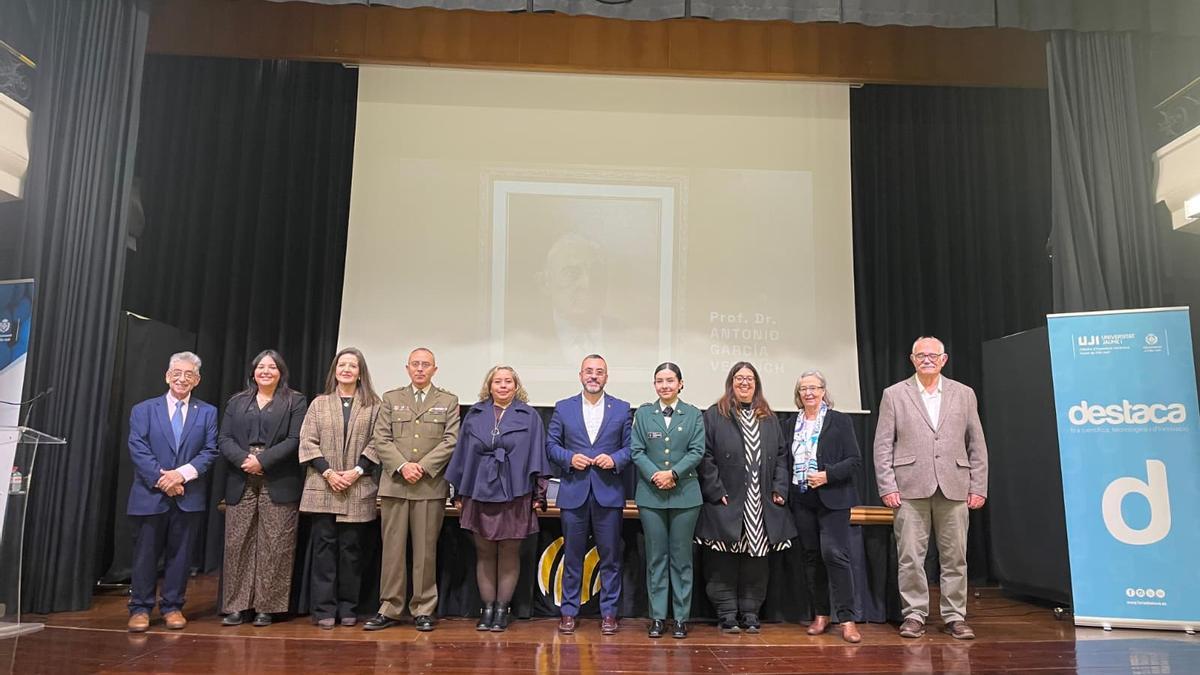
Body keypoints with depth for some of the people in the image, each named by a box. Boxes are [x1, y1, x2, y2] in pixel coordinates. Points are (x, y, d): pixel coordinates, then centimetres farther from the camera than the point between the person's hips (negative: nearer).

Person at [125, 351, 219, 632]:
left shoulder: (207, 413, 8)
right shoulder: (143, 410, 6)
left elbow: (210, 451, 0)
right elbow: (138, 449, -3)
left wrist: (182, 473, -14)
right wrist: (162, 479, -14)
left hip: (189, 496, 1)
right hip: (151, 494, -1)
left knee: (180, 554, 7)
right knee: (146, 553, 4)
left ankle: (172, 607, 16)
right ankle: (140, 608, 15)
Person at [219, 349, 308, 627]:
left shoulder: (295, 401, 6)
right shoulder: (236, 402, 17)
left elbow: (294, 440, -4)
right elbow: (224, 439, 7)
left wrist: (262, 461, -14)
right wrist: (243, 459, -12)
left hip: (278, 485, -3)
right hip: (241, 484, 3)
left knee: (274, 548, -1)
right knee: (236, 546, 3)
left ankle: (266, 607, 8)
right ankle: (236, 606, 12)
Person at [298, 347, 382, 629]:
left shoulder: (372, 405, 5)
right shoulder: (319, 403, 9)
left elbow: (376, 443, 0)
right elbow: (307, 442, 3)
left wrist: (357, 471, -11)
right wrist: (327, 472, -9)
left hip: (357, 489, -1)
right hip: (322, 488, 1)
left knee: (351, 548, 4)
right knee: (324, 547, 2)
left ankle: (348, 608, 13)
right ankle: (325, 609, 9)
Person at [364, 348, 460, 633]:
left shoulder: (448, 401, 9)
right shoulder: (391, 399, 12)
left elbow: (451, 441, -1)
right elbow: (382, 440, 4)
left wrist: (422, 466, -11)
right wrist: (402, 466, -11)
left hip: (431, 485, -1)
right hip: (395, 484, 1)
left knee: (426, 550, 3)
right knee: (392, 548, 4)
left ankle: (423, 610, 11)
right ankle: (389, 609, 13)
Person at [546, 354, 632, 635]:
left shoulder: (622, 409, 6)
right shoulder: (563, 408, 7)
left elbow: (630, 447, 6)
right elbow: (551, 444, 7)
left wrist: (615, 459, -13)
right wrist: (569, 458, -10)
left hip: (608, 492, 0)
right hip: (574, 491, 0)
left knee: (610, 556, 5)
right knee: (572, 556, 7)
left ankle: (609, 612, 17)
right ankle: (569, 611, 18)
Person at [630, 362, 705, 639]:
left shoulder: (693, 415, 5)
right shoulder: (643, 413, 7)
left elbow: (697, 451, -2)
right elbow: (636, 450, 1)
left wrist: (673, 473, -14)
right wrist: (655, 475, -13)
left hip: (685, 494, 0)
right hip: (651, 495, 1)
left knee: (681, 557, 5)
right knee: (656, 557, 5)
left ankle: (681, 618, 13)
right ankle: (658, 616, 13)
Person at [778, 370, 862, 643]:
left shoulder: (839, 421, 0)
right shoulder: (789, 423, 11)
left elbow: (854, 460, -4)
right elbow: (784, 460, 12)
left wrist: (828, 475, -17)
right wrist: (783, 490, 0)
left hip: (832, 498, -4)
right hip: (801, 500, 4)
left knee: (834, 554, -12)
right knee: (811, 557, 9)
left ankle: (847, 619, -3)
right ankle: (820, 615, 20)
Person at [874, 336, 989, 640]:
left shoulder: (964, 394, 11)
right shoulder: (894, 395, 5)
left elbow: (977, 444, 11)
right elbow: (882, 445, 3)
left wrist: (979, 487, 4)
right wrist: (887, 487, -5)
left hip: (954, 488, 2)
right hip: (911, 489, -1)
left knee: (955, 557, 6)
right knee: (910, 557, 1)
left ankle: (955, 617, 18)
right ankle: (914, 615, 12)